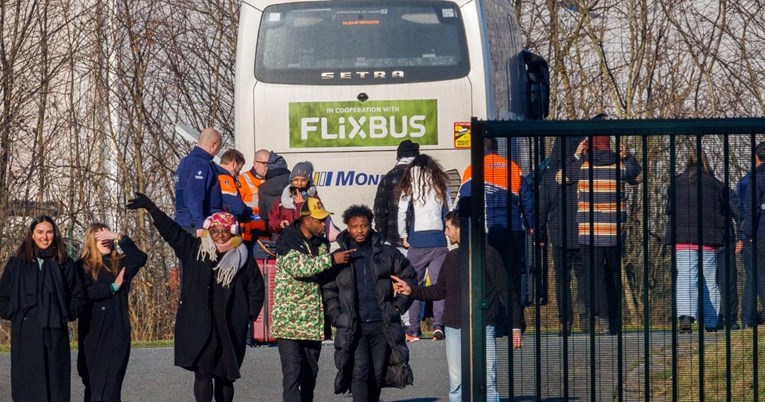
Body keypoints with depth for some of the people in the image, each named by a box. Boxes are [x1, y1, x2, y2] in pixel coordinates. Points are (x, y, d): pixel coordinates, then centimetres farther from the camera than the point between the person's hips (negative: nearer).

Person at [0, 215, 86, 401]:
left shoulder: (64, 263, 7)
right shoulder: (17, 262, 8)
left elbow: (78, 296, 12)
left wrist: (66, 316, 1)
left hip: (55, 334, 0)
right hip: (25, 335, 0)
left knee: (56, 386, -1)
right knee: (27, 387, -2)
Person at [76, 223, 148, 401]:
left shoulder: (119, 263, 10)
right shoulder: (83, 266, 2)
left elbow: (140, 257, -8)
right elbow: (85, 293, -12)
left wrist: (119, 238, -11)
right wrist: (113, 287, -9)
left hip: (117, 332, 1)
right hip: (93, 333, -1)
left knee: (110, 385, -6)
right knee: (93, 384, 4)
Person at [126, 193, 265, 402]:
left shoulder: (242, 258, 2)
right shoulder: (195, 250, 5)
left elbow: (256, 289, 8)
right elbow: (171, 230, 4)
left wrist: (250, 315, 1)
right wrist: (149, 207, -1)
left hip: (229, 329, 0)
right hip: (198, 326, 0)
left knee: (224, 376, 8)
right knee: (202, 372, -8)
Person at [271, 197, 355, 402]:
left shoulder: (322, 243, 12)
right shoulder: (287, 242, -9)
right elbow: (298, 267, -26)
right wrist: (331, 260, -28)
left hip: (313, 321, 7)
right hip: (289, 320, -7)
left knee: (310, 373, 11)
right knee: (292, 372, -13)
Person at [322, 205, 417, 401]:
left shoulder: (387, 253, 7)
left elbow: (409, 277, 17)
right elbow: (328, 290, 8)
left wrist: (399, 305, 9)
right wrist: (336, 317, -4)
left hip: (382, 325, 2)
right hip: (352, 328, -2)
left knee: (377, 375, 8)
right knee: (359, 373, -13)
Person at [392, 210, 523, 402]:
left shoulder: (488, 254, -4)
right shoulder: (451, 258, 13)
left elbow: (506, 291, -5)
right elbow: (440, 290, 23)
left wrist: (516, 326, -9)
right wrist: (412, 291, 11)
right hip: (454, 329, 5)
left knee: (488, 384, -6)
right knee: (456, 385, 5)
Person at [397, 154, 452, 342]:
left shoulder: (410, 185, 4)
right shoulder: (440, 185, 10)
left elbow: (402, 212, -4)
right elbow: (450, 211, 6)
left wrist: (403, 236, 5)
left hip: (417, 241, -1)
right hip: (438, 240, 1)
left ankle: (413, 330, 3)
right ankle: (438, 324, -16)